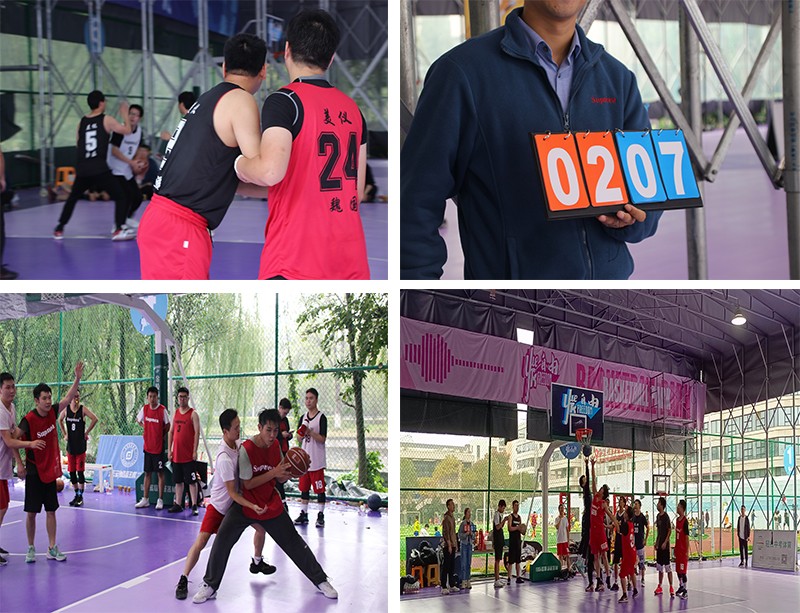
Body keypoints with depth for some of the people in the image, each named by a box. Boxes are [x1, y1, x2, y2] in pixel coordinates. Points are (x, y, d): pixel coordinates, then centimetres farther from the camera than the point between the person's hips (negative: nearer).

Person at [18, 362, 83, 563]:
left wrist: (77, 379, -1)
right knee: (31, 512, 1)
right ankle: (31, 549, 13)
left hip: (51, 471, 5)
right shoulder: (28, 420, -16)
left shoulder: (52, 413, 1)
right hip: (34, 472, -5)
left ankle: (52, 549, 12)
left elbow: (68, 399, 8)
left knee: (51, 511, 7)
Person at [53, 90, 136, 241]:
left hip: (82, 169, 5)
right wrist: (125, 114, 22)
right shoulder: (106, 120, 0)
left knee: (72, 198, 24)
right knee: (120, 197, 5)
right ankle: (119, 231, -6)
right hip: (99, 169, -5)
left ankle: (59, 230, 25)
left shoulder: (81, 122, 13)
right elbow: (127, 130, 7)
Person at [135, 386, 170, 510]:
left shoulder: (162, 410, -11)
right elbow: (138, 420, 19)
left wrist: (162, 435, -2)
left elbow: (168, 426, -2)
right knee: (147, 473, 10)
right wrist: (145, 428, 10)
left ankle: (160, 500, 5)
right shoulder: (144, 409, 1)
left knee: (160, 473, 0)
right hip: (147, 446, 4)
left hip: (159, 447, -4)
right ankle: (145, 499, 17)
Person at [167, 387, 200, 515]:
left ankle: (194, 506, -2)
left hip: (189, 455, -6)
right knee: (178, 481, 11)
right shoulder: (176, 413, 12)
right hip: (176, 455, 6)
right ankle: (178, 504, 17)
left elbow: (197, 433, -10)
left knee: (191, 481, -4)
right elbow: (171, 432, 15)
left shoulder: (193, 414, -5)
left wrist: (195, 451, -15)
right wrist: (169, 450, 9)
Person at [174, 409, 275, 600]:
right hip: (220, 505, -8)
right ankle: (183, 580, -3)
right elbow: (232, 492, -28)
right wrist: (253, 506, -33)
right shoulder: (224, 459, -33)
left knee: (260, 527, 11)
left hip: (237, 502, 8)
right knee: (201, 542, -14)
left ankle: (257, 562, 35)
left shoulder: (237, 444, -10)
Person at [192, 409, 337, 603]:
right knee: (222, 541, -18)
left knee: (294, 542, 7)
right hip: (246, 505, -4)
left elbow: (279, 478, 4)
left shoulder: (275, 446, -3)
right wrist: (274, 472, -28)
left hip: (271, 505, 4)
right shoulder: (246, 449, -21)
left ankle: (321, 581, 20)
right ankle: (210, 586, -2)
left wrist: (288, 473, -18)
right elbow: (247, 484, -20)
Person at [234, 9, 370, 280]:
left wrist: (240, 164, -1)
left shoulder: (284, 101, -8)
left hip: (296, 259, -7)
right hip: (351, 259, 7)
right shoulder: (353, 110, 13)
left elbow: (271, 172, -23)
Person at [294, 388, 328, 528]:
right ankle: (304, 514, 19)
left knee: (319, 489, -4)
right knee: (304, 488, 11)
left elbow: (322, 439, -13)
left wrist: (309, 432, -23)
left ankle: (320, 516, 0)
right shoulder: (304, 418, 12)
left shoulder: (321, 417, -8)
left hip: (317, 461, -6)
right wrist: (301, 434, -6)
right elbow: (300, 437, 15)